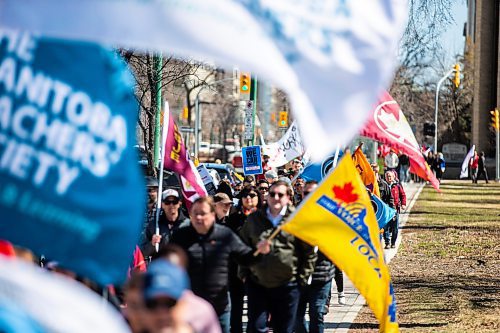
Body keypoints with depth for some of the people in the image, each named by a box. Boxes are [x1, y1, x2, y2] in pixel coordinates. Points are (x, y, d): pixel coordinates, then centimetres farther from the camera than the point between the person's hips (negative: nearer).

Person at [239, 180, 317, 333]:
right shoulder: (254, 219, 4)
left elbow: (309, 252, -1)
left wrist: (302, 278, -1)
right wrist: (244, 274, 8)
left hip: (287, 286, -2)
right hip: (257, 284, 2)